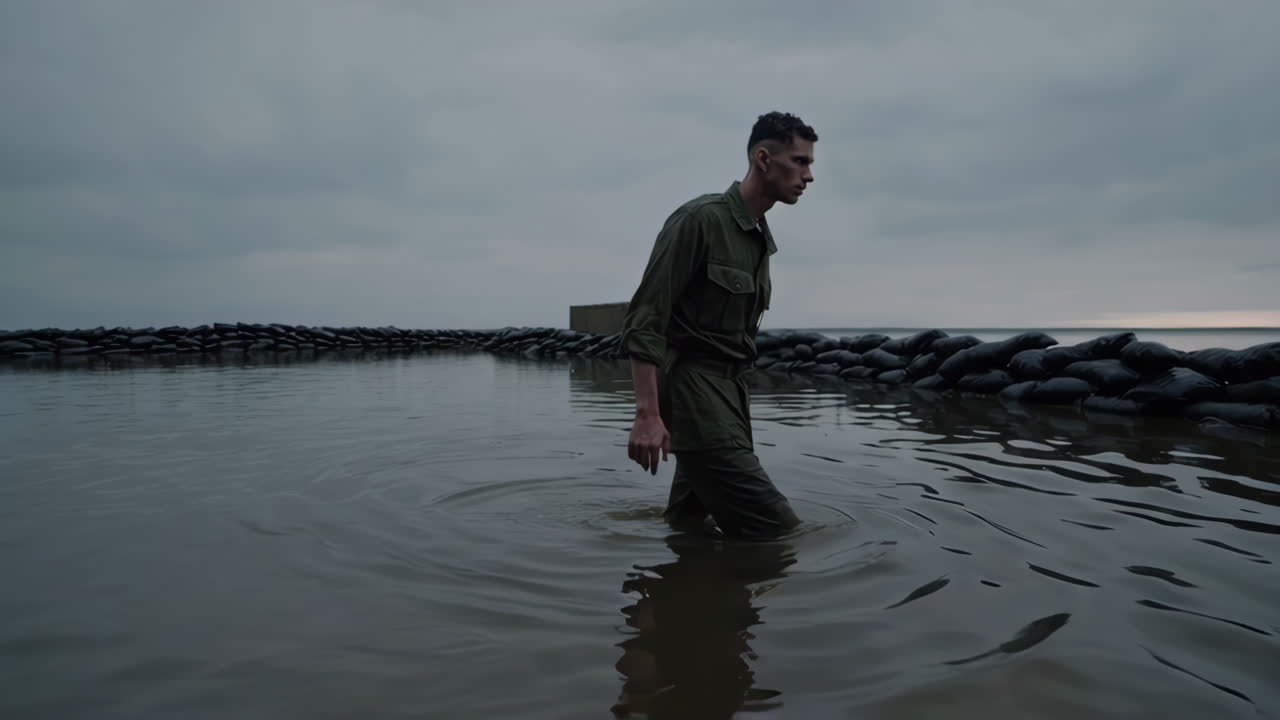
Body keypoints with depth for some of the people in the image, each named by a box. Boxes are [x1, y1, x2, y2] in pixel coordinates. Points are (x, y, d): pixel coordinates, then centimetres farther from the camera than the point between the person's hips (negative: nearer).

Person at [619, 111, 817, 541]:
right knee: (775, 527, -13)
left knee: (690, 529, 13)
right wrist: (648, 413, -24)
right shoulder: (699, 219, -12)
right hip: (692, 389, -9)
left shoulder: (761, 239, 16)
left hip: (728, 391, 9)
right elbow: (644, 319, -17)